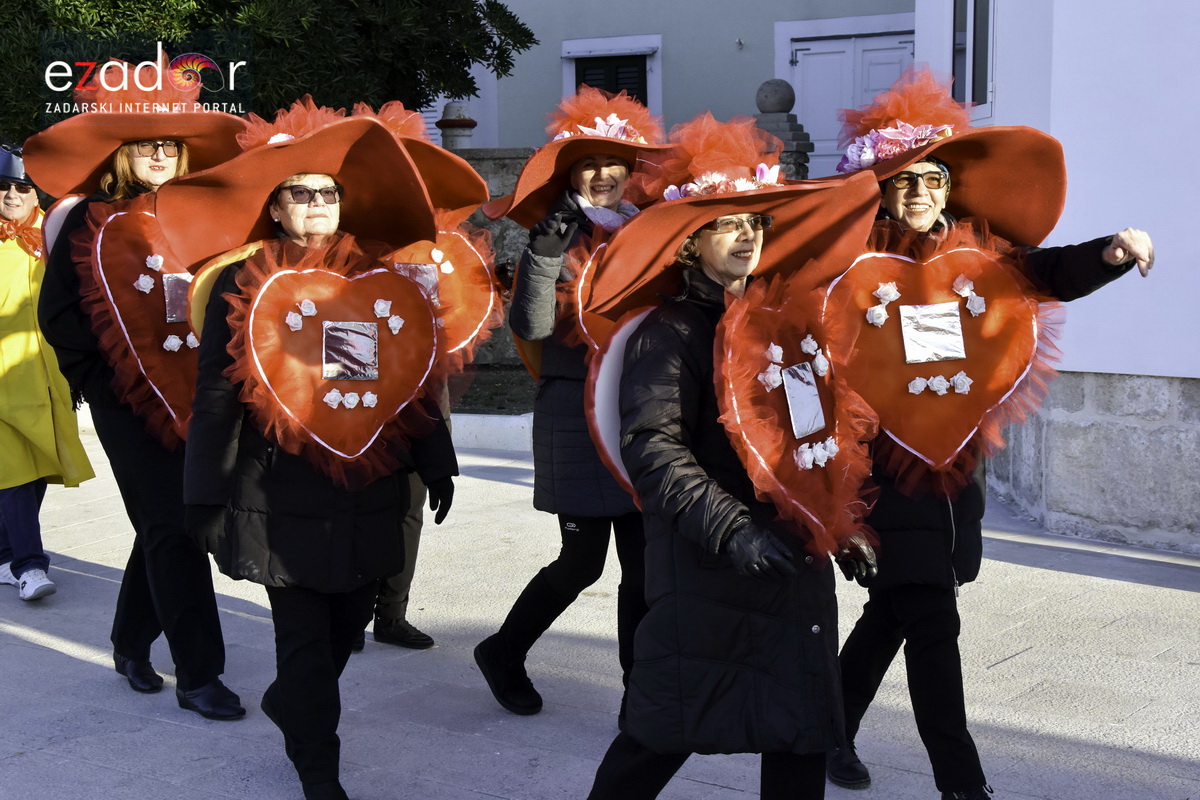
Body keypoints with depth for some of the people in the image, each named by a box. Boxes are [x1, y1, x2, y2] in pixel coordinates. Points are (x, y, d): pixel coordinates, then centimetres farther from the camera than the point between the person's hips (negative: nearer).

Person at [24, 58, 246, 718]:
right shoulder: (88, 224, -3)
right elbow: (57, 315, -1)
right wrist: (106, 373, -6)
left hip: (195, 396, 5)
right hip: (130, 400, -4)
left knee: (163, 525, 12)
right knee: (173, 528, -6)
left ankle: (131, 644, 32)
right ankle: (198, 675, 0)